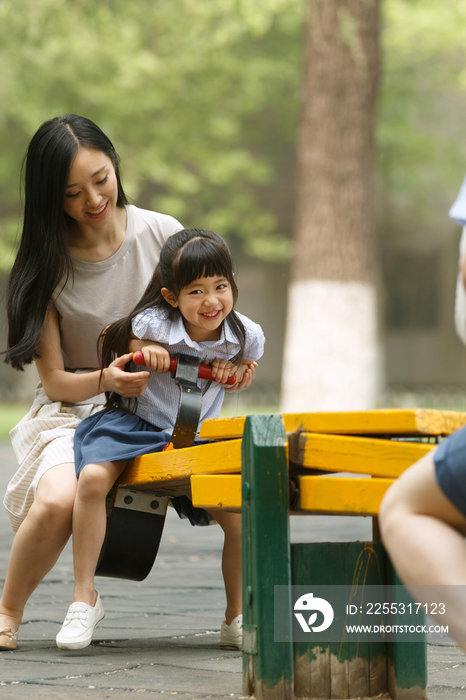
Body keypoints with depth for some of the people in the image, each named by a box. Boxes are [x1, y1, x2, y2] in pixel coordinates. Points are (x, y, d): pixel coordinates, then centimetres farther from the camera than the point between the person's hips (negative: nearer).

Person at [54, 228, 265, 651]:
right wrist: (144, 352, -15)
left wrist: (229, 370, -8)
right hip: (136, 424, -2)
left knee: (239, 516, -16)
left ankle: (236, 620, 7)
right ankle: (85, 597, -16)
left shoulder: (247, 335, -10)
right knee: (93, 478, -31)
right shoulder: (151, 325, -19)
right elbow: (112, 338, 4)